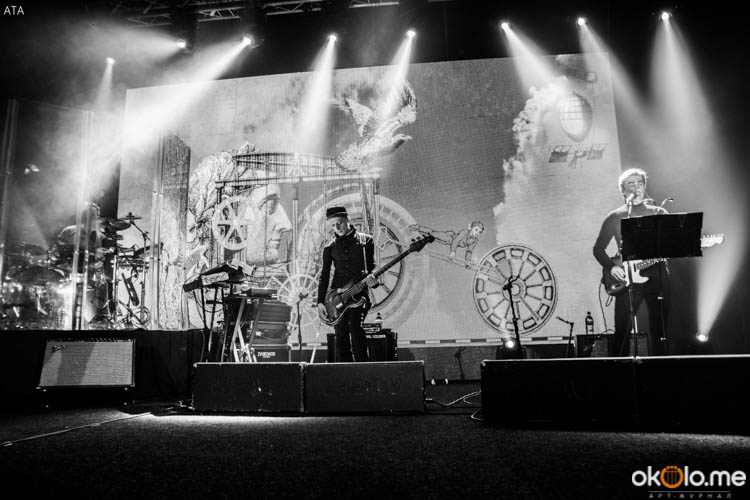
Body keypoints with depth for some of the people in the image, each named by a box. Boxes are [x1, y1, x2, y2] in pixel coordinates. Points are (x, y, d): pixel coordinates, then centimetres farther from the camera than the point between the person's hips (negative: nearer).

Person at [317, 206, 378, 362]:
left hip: (359, 293, -2)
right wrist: (320, 302, 1)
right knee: (341, 337, 1)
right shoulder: (330, 247, 10)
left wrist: (372, 279, -15)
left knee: (356, 328, -19)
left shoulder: (366, 240, 7)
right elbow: (324, 276, 10)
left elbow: (371, 266, 8)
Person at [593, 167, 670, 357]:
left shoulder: (659, 213, 12)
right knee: (622, 331, -6)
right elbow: (598, 248, 6)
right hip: (628, 278, -2)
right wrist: (611, 267, -9)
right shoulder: (615, 217, 6)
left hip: (657, 275, 3)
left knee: (659, 330, 7)